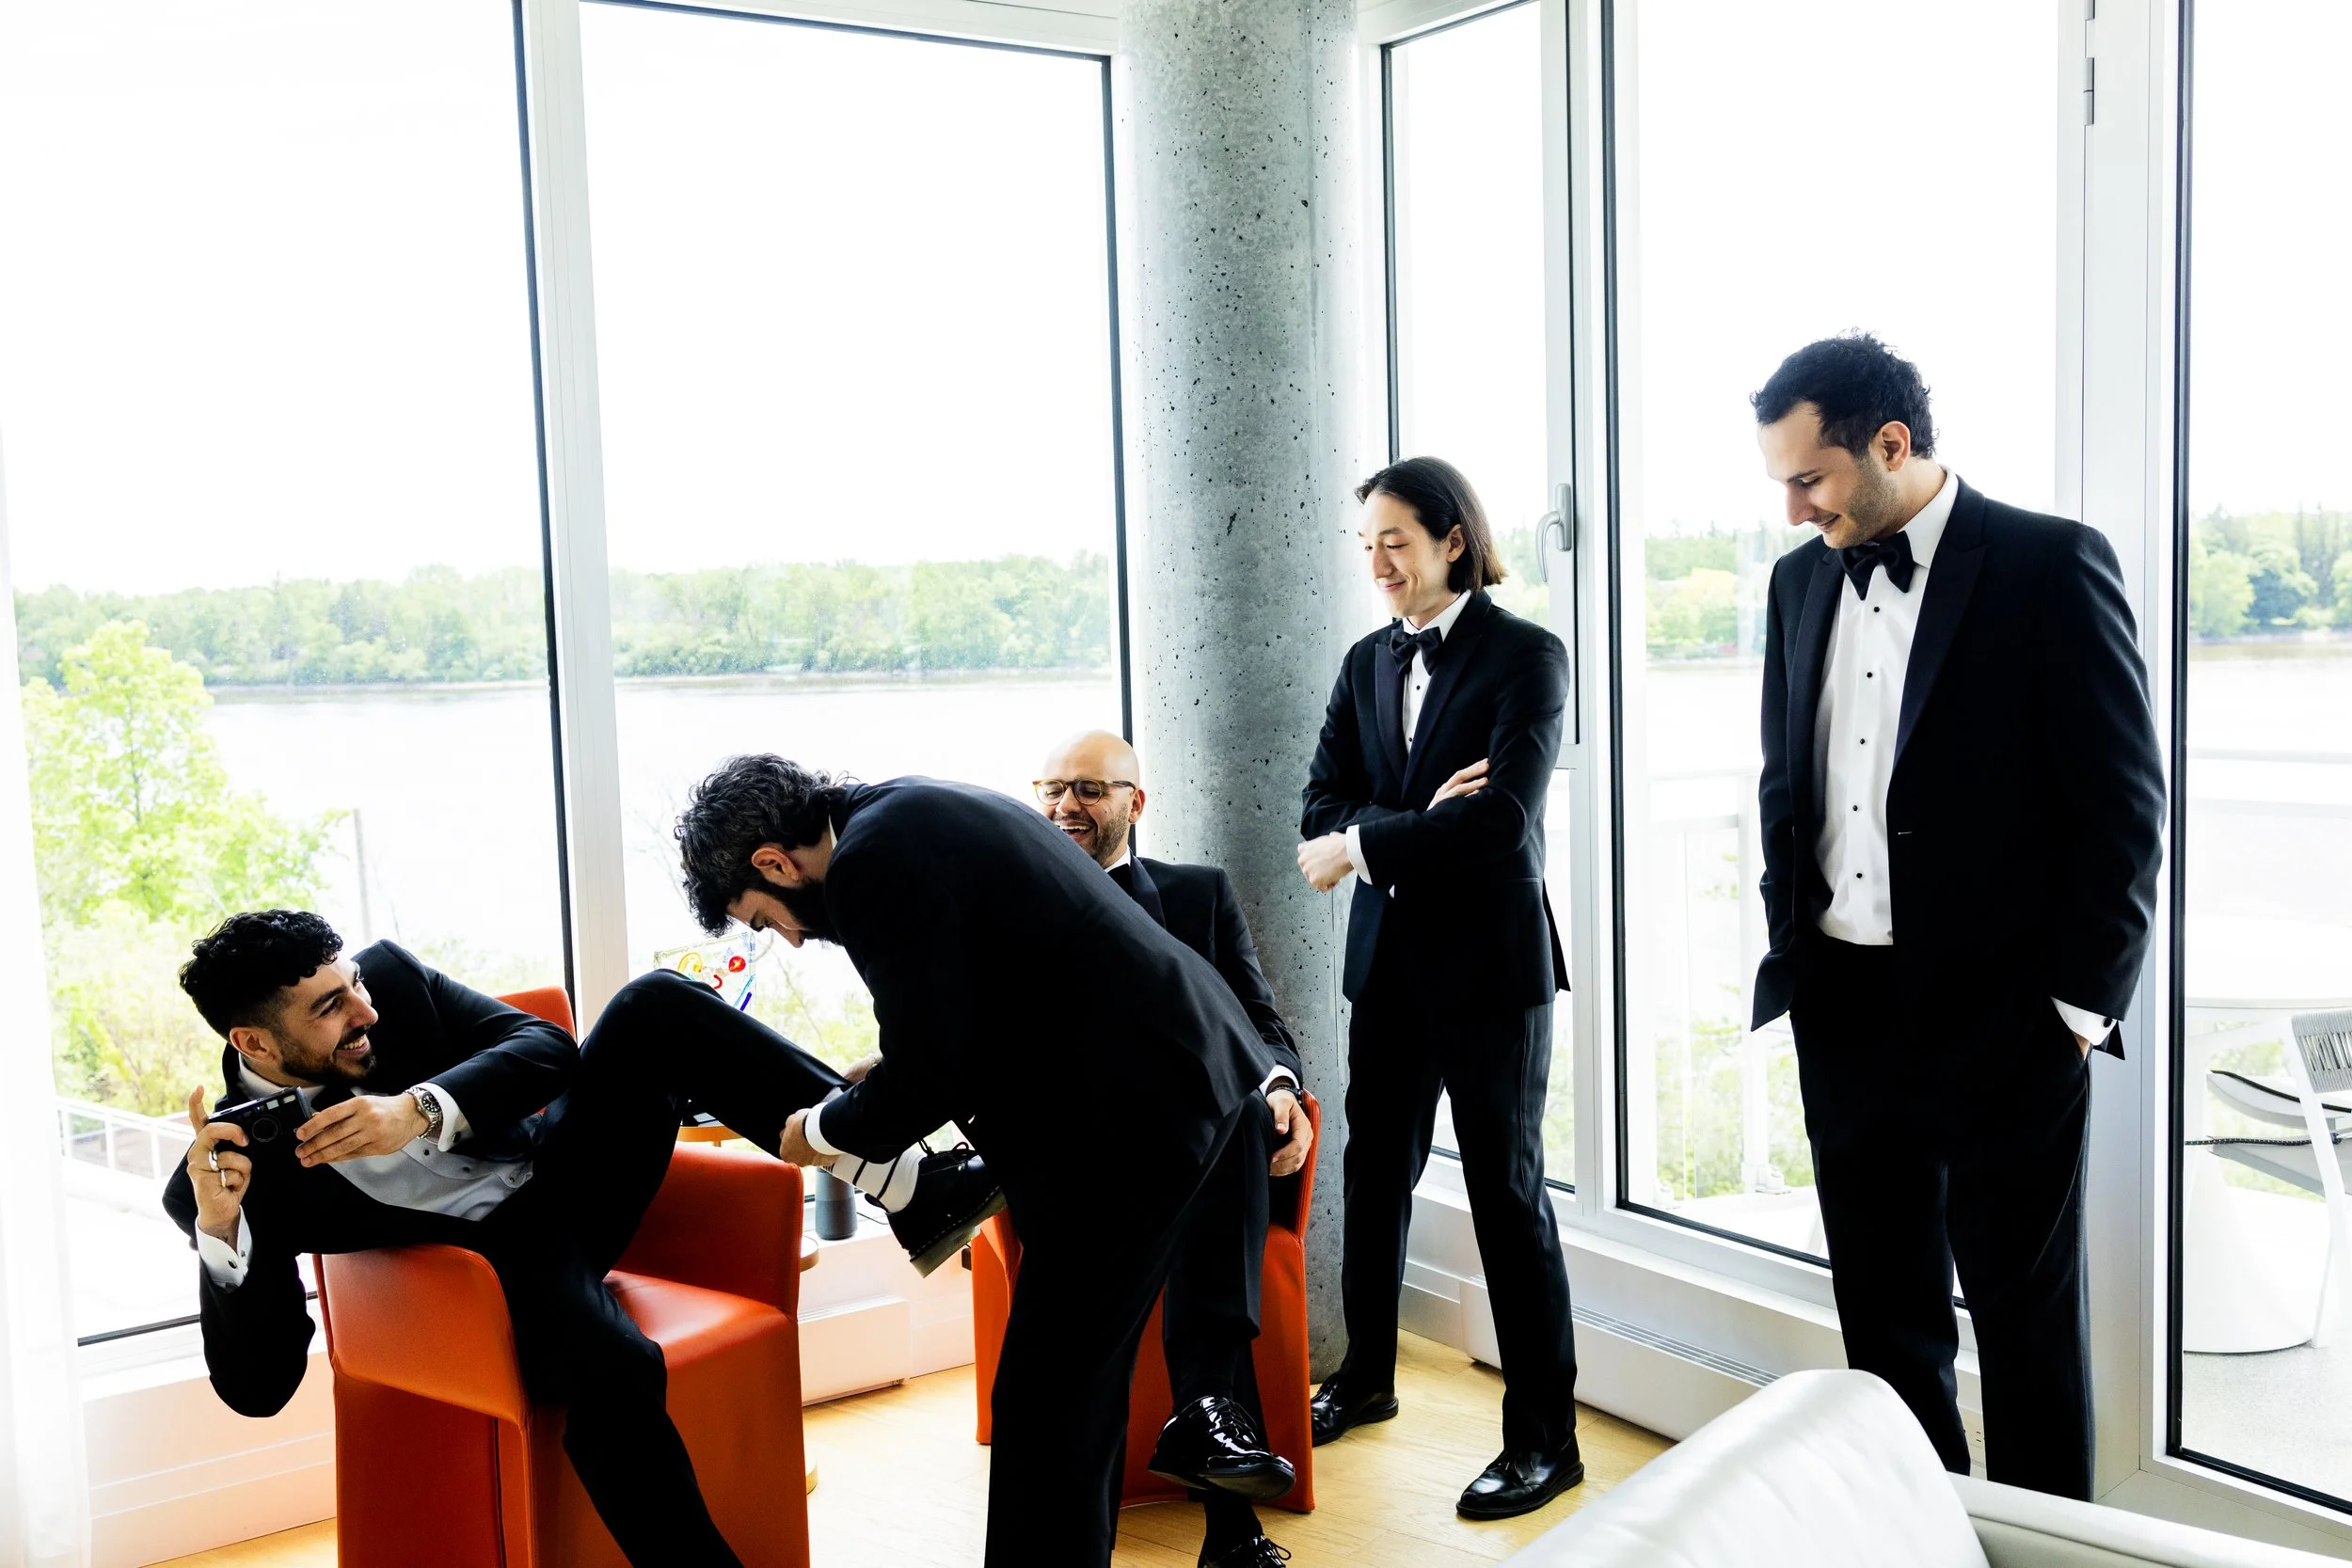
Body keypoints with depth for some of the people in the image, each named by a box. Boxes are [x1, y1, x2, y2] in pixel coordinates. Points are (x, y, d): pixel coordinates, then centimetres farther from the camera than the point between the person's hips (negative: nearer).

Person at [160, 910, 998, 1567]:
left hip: (561, 1166, 5)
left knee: (655, 1007, -20)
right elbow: (258, 1387, -16)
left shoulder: (385, 974, -7)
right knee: (614, 1371, -37)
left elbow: (547, 1047, -10)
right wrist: (220, 1231, -32)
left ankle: (912, 1185, -22)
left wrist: (422, 1110, -27)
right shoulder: (233, 1171, -15)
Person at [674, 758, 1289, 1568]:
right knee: (1080, 1378, 20)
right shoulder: (917, 810, 16)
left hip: (1131, 1116, -10)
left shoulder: (870, 860, -15)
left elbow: (925, 1080, -14)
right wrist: (890, 1079, 18)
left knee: (1044, 1402, 0)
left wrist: (820, 1131, 4)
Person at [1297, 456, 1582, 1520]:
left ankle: (1545, 1436, 12)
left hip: (1490, 963, -6)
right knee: (1375, 1174, 17)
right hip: (1388, 957, 6)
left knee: (1507, 1193, 1)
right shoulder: (1367, 663, 8)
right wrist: (1419, 820, -18)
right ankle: (1366, 1378, 36)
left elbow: (1506, 814, -22)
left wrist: (1360, 847, -17)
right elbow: (1323, 805, 0)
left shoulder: (1525, 656, -10)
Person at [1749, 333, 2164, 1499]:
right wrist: (1789, 951, 8)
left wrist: (2080, 1001, -10)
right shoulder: (1801, 579, 9)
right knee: (1884, 1313, 15)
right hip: (1843, 1010, 6)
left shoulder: (2049, 566, -9)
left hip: (2002, 1017, -5)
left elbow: (2123, 803, -9)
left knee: (2026, 1318, 8)